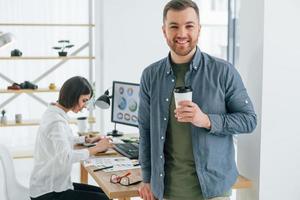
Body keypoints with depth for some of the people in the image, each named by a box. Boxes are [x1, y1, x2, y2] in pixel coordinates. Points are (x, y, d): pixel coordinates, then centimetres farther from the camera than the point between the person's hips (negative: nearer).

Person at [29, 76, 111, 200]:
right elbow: (66, 156, -36)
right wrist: (96, 148, -27)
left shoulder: (54, 112, 9)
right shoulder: (56, 121, -23)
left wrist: (86, 140, 16)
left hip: (51, 184, 10)